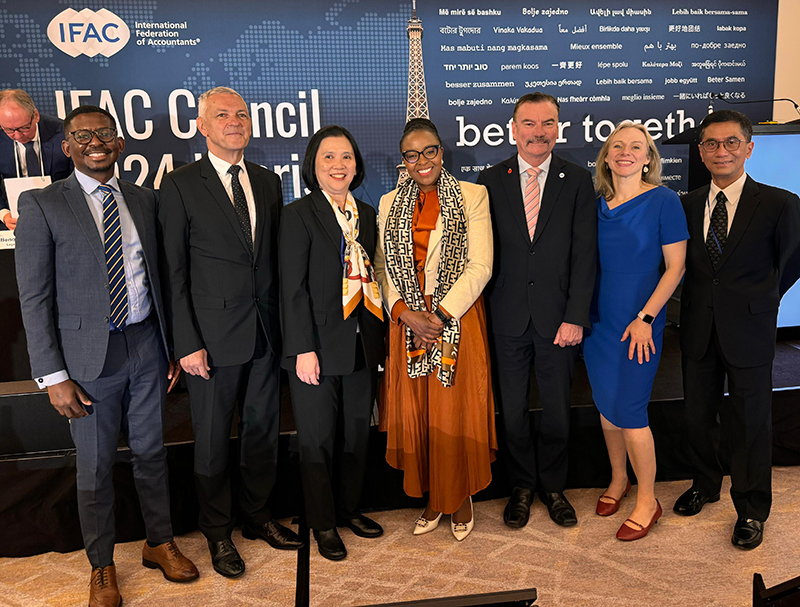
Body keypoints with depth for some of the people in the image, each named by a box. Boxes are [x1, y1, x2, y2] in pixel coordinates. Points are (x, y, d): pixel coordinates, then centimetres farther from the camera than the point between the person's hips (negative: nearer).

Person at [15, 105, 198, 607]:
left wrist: (173, 347, 8)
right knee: (96, 465, 11)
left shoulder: (144, 200, 7)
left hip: (146, 345, 3)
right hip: (89, 354, -3)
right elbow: (35, 297, -7)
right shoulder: (42, 204, -5)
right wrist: (53, 376, -10)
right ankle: (102, 566, 31)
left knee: (152, 451, 16)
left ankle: (160, 543, 37)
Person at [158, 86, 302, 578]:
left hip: (266, 333, 4)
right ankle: (218, 532, 30)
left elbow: (277, 258, 10)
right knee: (213, 439, 9)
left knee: (263, 427, 16)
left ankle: (257, 515, 36)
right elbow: (174, 270, -7)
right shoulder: (181, 185, -4)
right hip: (213, 335, -4)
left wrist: (284, 323, 4)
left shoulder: (269, 182, 10)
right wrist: (187, 343, -12)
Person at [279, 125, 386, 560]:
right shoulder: (298, 215, -7)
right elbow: (293, 289, -11)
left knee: (357, 433, 15)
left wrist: (381, 338, 8)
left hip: (362, 345, 6)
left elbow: (372, 280, 11)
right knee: (318, 438, 8)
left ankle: (349, 509, 35)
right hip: (319, 346, -5)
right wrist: (303, 349, -15)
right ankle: (323, 524, 26)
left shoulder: (367, 215, 10)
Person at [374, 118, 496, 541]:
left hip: (458, 320, -2)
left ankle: (460, 499, 26)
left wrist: (441, 314, -14)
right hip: (407, 321, 3)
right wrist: (407, 313, -10)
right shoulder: (390, 204, 9)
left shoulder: (472, 196, 0)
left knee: (457, 412, 4)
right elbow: (383, 268, 6)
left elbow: (480, 266, -7)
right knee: (416, 413, 7)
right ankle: (433, 500, 27)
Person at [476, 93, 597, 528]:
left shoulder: (577, 181, 1)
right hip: (507, 317, 0)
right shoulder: (490, 181, 3)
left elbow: (585, 254, -3)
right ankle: (522, 487, 31)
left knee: (557, 408, 12)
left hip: (558, 317, 0)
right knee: (511, 409, 11)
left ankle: (553, 487, 33)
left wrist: (575, 316, -9)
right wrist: (483, 312, -3)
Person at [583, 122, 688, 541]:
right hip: (598, 318, 5)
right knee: (606, 406, 13)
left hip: (638, 324, -5)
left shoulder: (663, 201, -8)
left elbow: (675, 267, -8)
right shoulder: (597, 205, 5)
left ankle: (647, 500, 17)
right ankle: (618, 480, 34)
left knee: (628, 411, -3)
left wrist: (645, 318, -14)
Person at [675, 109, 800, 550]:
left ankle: (751, 510, 27)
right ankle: (705, 484, 39)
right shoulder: (687, 205, 3)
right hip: (698, 330, 4)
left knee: (749, 423, 8)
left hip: (748, 332, -3)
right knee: (698, 414, 15)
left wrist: (757, 301, 4)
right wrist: (701, 300, 3)